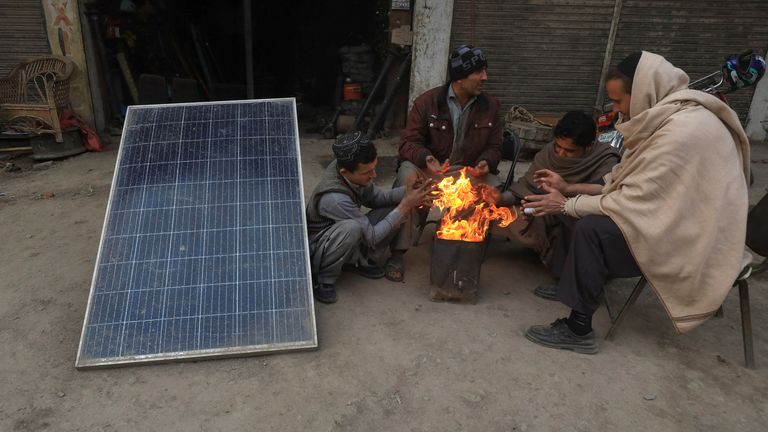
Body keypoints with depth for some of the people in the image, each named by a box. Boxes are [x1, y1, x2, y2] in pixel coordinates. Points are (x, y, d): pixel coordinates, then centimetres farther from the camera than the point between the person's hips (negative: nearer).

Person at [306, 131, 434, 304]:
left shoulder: (351, 170, -14)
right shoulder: (334, 199, -36)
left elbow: (374, 197, 2)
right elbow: (372, 236, -26)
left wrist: (405, 192, -16)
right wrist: (405, 205, -25)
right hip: (317, 249, -8)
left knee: (394, 208, -7)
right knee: (351, 228, -41)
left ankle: (357, 259, 7)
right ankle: (325, 279, -15)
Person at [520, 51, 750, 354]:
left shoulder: (682, 131, -26)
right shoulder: (665, 117, 5)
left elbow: (634, 201, -25)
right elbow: (629, 187, 8)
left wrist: (566, 205, -14)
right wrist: (569, 190, 4)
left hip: (693, 240, -10)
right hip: (681, 220, 10)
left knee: (591, 228, -23)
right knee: (587, 209, 8)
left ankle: (579, 329, -13)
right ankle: (575, 286, 14)